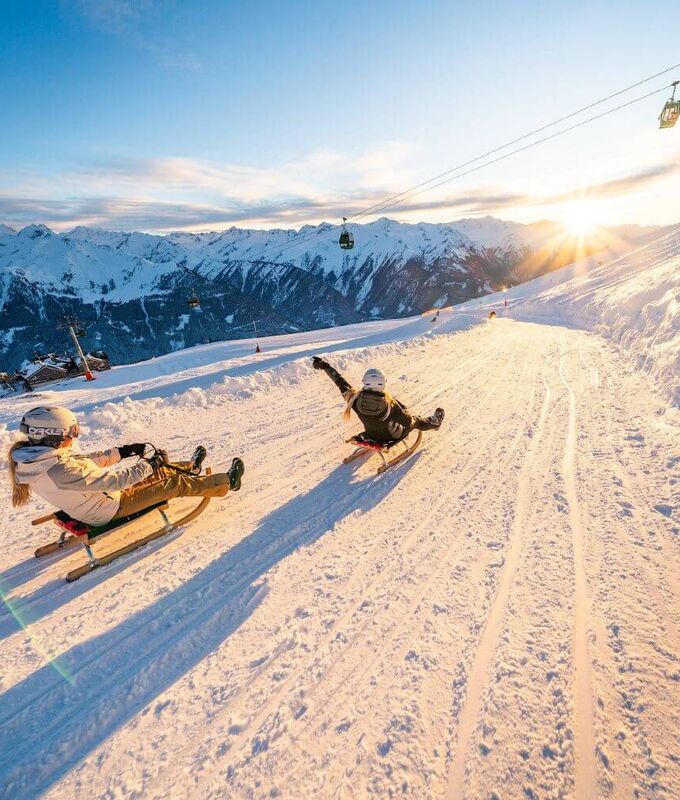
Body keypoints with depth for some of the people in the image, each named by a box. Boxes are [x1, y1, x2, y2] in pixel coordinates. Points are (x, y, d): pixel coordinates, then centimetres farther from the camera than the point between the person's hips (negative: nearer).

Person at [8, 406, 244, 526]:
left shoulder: (35, 458, -5)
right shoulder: (61, 471, -35)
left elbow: (87, 461, 6)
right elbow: (114, 481, -32)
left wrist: (122, 452, 7)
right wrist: (149, 464, -22)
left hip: (102, 493, 8)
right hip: (111, 508, -8)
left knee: (158, 471, 16)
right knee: (173, 483, -3)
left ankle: (189, 467, 43)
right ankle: (227, 482, 9)